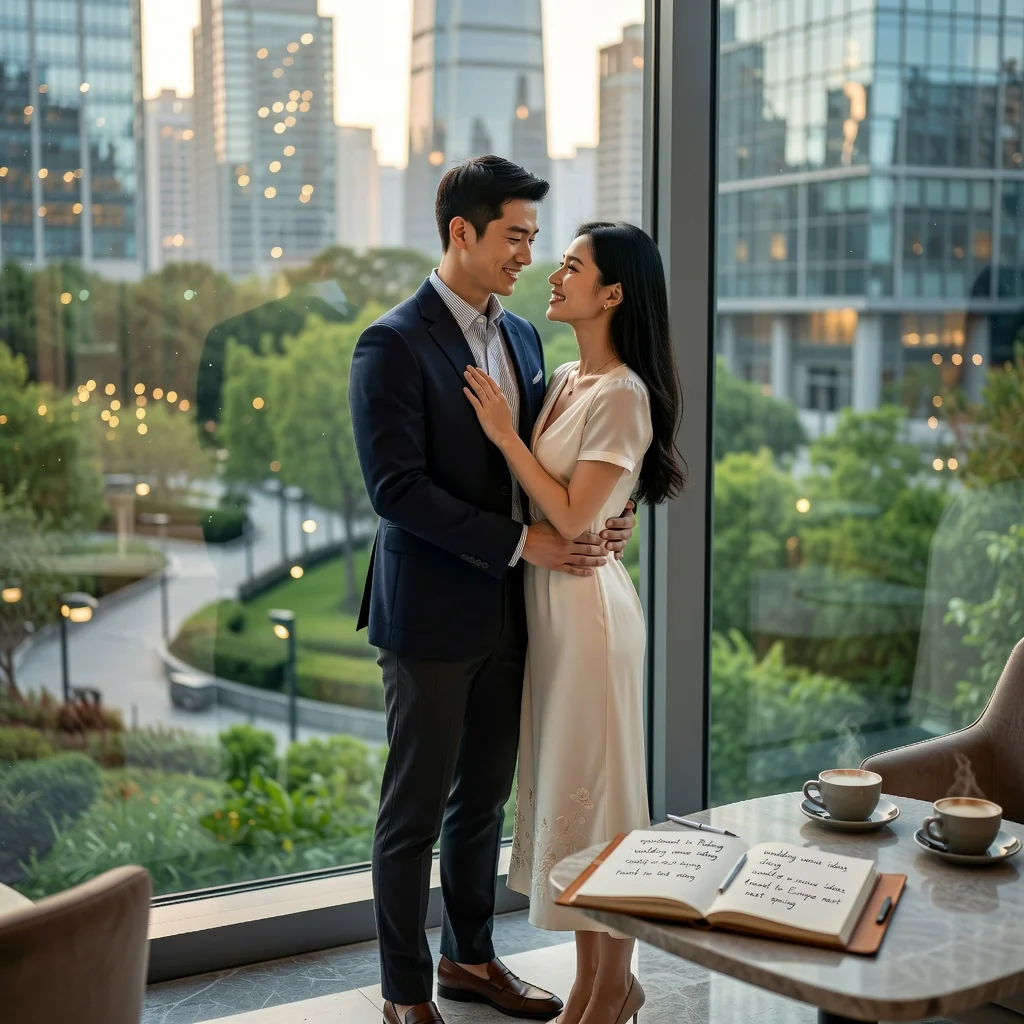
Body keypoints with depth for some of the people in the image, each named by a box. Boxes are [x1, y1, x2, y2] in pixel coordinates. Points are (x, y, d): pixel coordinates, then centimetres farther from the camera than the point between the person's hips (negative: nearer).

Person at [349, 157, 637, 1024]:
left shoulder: (521, 335, 10)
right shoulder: (394, 345, -13)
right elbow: (396, 487, -20)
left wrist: (603, 512, -3)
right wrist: (520, 542, -22)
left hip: (507, 610, 7)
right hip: (431, 615, -7)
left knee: (485, 796, 18)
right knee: (416, 809, 5)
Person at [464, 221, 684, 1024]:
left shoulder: (623, 395, -16)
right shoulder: (563, 381, 10)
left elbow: (571, 517, -19)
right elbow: (537, 498, 10)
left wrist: (505, 433, -15)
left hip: (589, 603, -9)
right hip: (546, 597, 9)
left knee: (594, 787, 3)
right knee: (561, 782, 14)